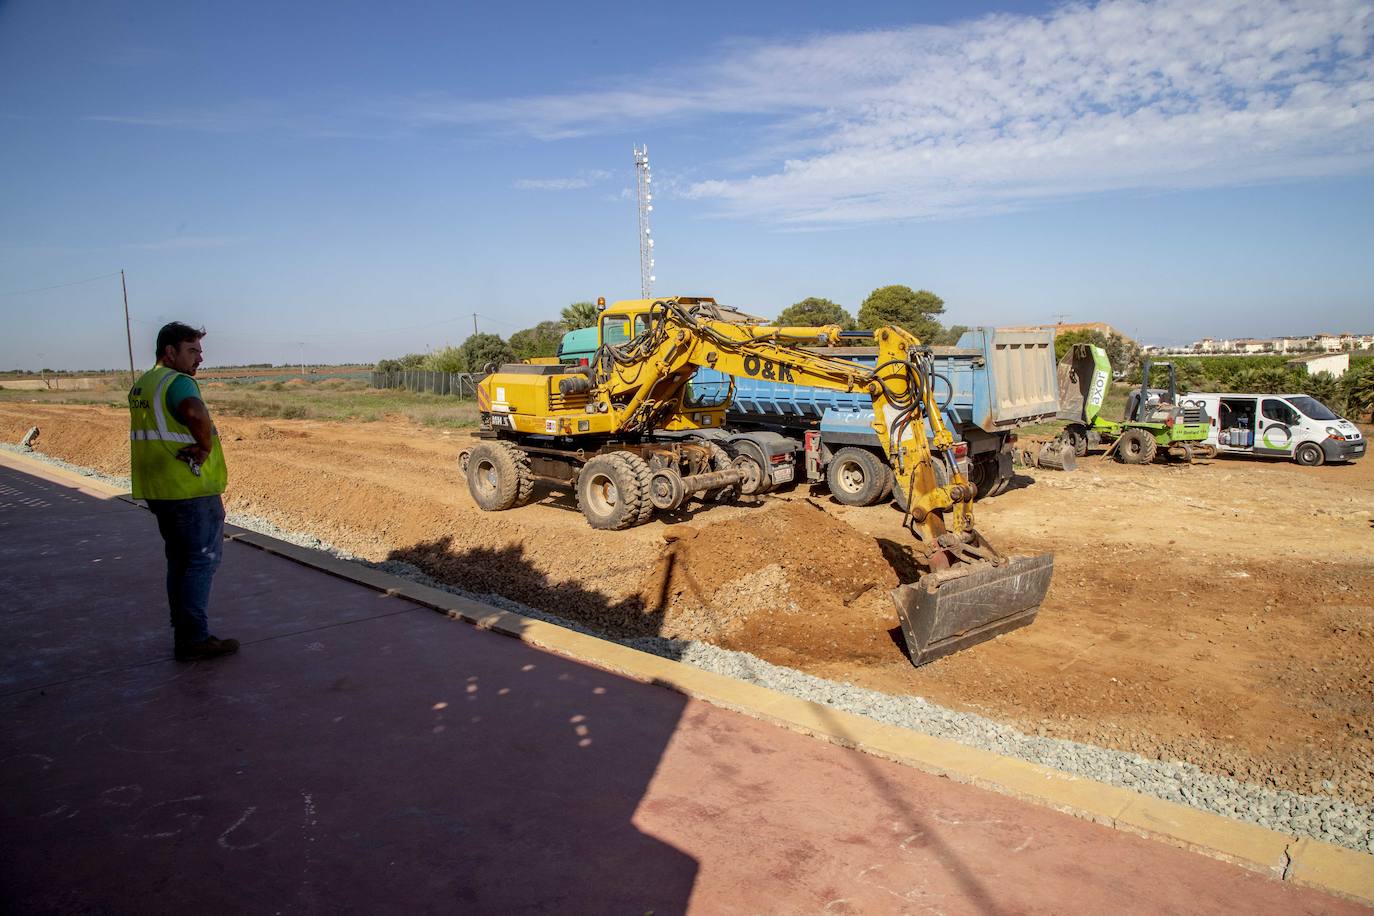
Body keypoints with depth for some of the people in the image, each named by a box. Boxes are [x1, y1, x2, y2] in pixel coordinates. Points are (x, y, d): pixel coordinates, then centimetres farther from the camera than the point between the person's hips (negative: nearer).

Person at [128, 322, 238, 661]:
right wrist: (206, 446, -21)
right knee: (204, 559, -2)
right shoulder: (178, 382, -15)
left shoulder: (140, 386, 16)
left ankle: (183, 634, 24)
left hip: (160, 490, 9)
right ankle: (194, 639, 0)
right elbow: (196, 413, -37)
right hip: (192, 489, -9)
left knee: (179, 561, 16)